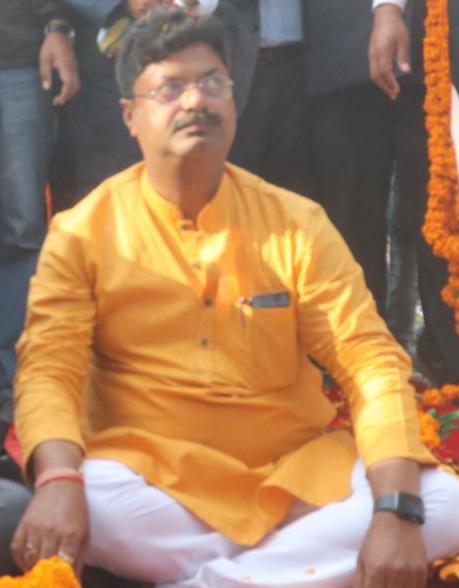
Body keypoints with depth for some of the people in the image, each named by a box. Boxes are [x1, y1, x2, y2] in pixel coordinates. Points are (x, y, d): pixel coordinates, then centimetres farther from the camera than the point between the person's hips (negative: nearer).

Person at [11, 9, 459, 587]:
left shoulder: (297, 224, 1)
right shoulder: (83, 231, -1)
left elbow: (370, 360, -5)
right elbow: (50, 367, -11)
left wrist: (396, 510, -22)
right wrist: (58, 482, -34)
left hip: (292, 479, 2)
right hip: (149, 480, -2)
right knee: (69, 499, -35)